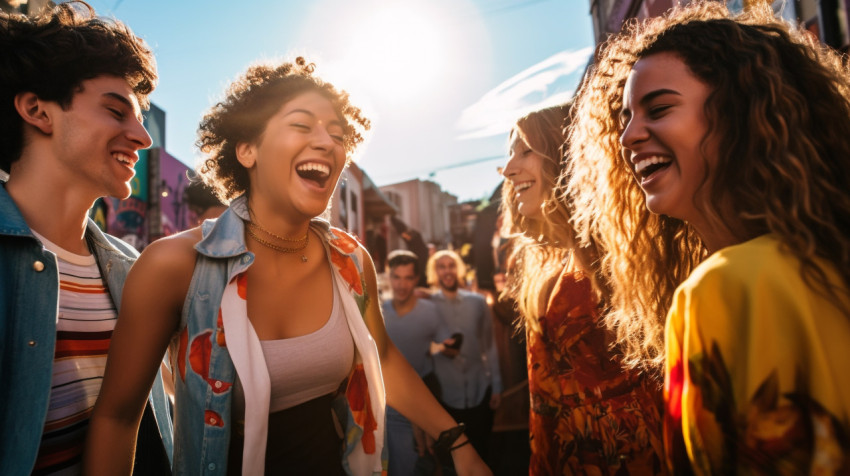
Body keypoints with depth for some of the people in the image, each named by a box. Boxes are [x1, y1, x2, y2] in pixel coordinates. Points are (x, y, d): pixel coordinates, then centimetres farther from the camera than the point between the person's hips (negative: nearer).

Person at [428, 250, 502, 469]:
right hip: (445, 395, -1)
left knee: (479, 452, 18)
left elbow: (489, 345, 3)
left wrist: (496, 385, 4)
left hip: (480, 392, 2)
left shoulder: (478, 302, -1)